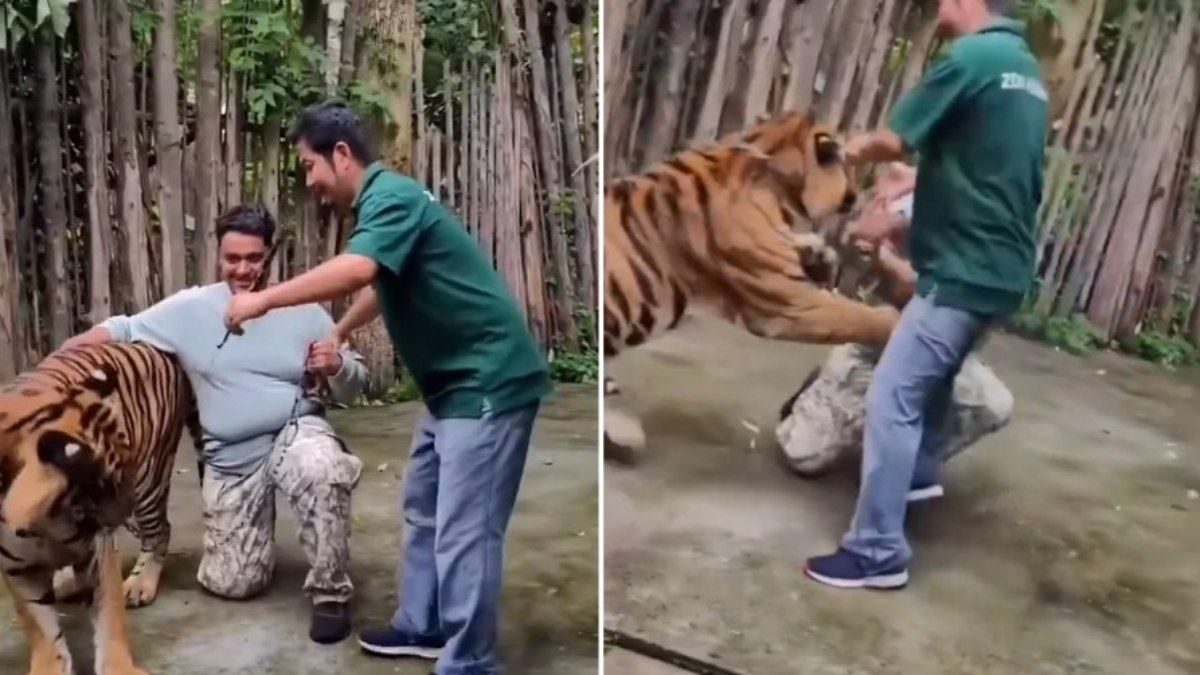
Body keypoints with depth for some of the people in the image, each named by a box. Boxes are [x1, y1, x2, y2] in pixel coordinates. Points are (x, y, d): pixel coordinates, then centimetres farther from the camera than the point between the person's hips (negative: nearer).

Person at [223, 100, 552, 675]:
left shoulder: (393, 196, -15)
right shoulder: (377, 206, 16)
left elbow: (356, 271, -34)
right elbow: (380, 285, 32)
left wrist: (264, 301, -25)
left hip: (487, 383, -11)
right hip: (454, 382, 11)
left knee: (463, 534, -7)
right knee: (423, 510, 20)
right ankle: (422, 626, 35)